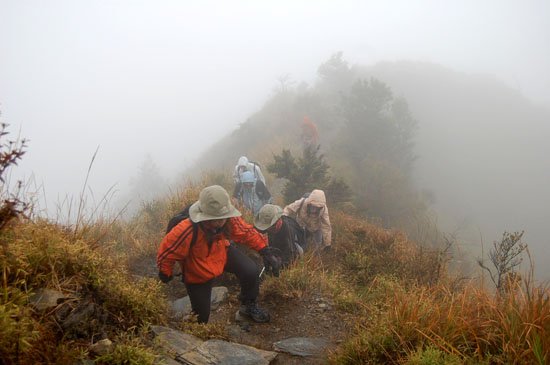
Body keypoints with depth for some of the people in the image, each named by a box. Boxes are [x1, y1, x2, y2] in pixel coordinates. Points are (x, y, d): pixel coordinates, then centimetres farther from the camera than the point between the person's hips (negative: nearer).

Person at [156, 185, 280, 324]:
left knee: (251, 272, -17)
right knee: (201, 314, 2)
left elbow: (247, 232, -10)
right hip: (198, 273, -3)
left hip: (223, 253, 3)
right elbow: (167, 251, -28)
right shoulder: (188, 231, -43)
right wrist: (165, 274, -11)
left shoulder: (230, 219, -29)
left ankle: (249, 306, 13)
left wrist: (264, 250, -12)